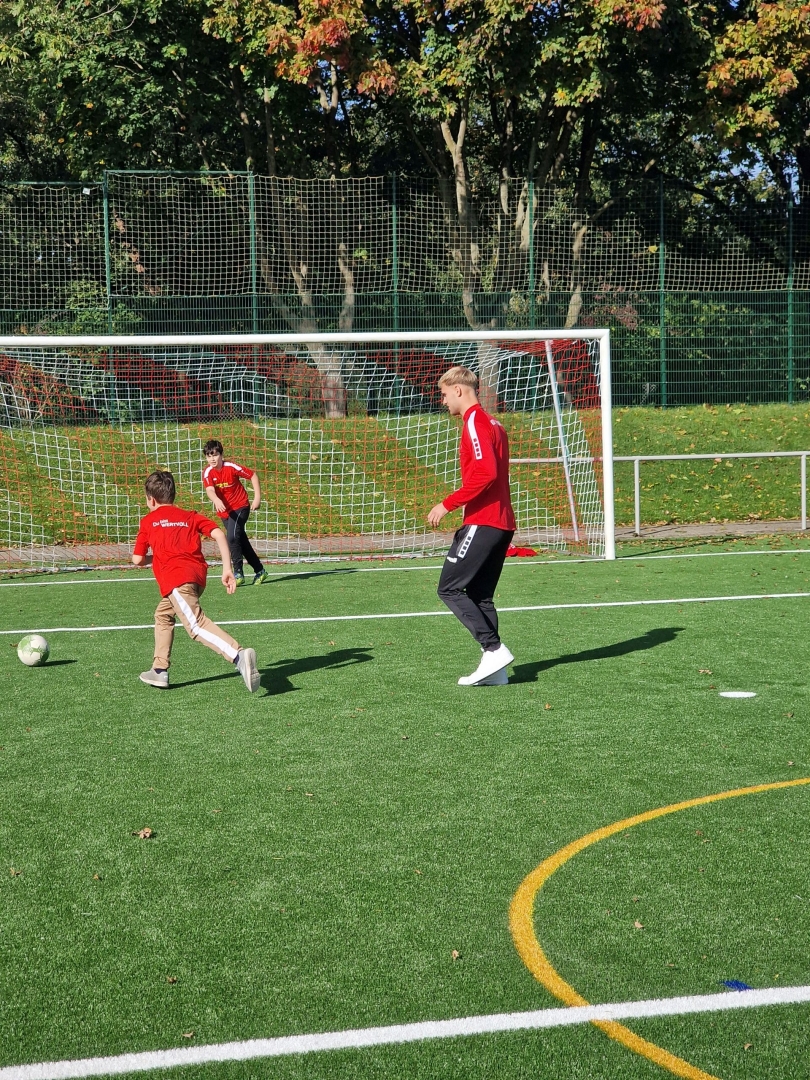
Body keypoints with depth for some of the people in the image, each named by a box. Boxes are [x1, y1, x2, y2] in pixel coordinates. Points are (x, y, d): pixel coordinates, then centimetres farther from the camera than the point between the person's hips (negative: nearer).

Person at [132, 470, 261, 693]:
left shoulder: (148, 521, 18)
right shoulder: (190, 516, 24)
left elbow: (137, 560, 16)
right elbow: (218, 534, 8)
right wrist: (227, 569, 5)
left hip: (176, 579, -6)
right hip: (198, 574, 6)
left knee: (196, 625, -21)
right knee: (163, 614, 28)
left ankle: (239, 656, -45)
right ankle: (159, 671, 30)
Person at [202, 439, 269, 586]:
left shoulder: (231, 467, -17)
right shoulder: (208, 472, -10)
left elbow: (253, 476, -7)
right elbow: (209, 490, -27)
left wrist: (257, 498, -10)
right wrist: (217, 500, -49)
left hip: (240, 507, -5)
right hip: (224, 511, 5)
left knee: (232, 538, -22)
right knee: (242, 542, 13)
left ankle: (238, 573, -17)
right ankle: (260, 571, 27)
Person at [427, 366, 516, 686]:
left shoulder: (474, 422, -11)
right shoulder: (491, 424, 19)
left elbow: (485, 473, -23)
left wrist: (448, 504, -18)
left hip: (483, 522, -10)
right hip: (501, 522, 10)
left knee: (449, 589, -6)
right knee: (479, 595, 11)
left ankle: (494, 649, -12)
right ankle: (494, 669, 6)